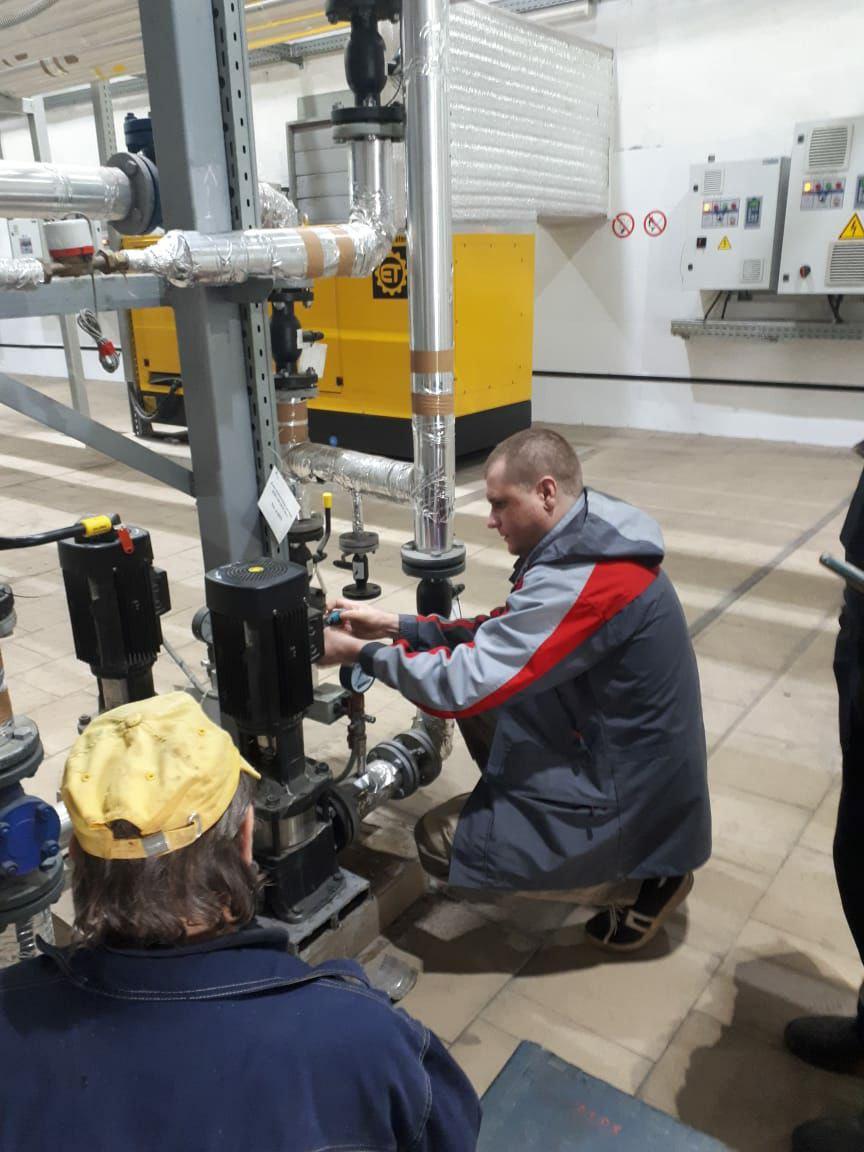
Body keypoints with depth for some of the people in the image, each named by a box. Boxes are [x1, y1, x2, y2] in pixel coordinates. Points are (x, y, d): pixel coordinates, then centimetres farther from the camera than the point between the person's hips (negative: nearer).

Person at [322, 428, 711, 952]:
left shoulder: (586, 581, -30)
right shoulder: (590, 541, 0)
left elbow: (464, 684, -29)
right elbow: (501, 635, 6)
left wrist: (360, 652, -14)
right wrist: (395, 627, -1)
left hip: (633, 794, -9)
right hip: (623, 751, 9)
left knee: (441, 841, -4)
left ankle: (641, 880, 5)